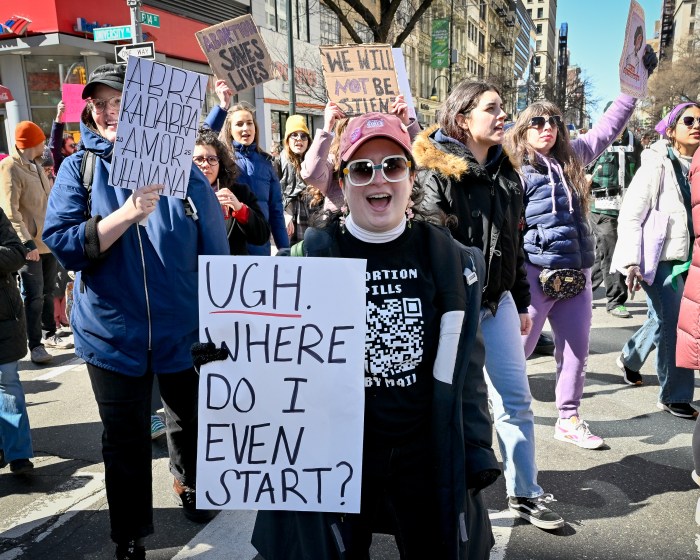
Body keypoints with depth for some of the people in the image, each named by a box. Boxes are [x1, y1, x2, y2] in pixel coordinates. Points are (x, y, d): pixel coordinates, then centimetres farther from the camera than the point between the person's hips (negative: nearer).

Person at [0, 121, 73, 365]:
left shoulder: (36, 165, 15)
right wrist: (26, 242, -25)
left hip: (48, 241, 8)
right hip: (30, 244, -8)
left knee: (47, 292, 18)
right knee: (34, 296, -3)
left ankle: (49, 334, 31)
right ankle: (35, 345, 6)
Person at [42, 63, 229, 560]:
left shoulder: (179, 165, -3)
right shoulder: (80, 169, -2)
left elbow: (215, 250, 1)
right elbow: (63, 244, -14)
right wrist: (129, 212, -27)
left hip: (184, 328, 1)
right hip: (114, 332, -1)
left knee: (191, 421, 21)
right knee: (125, 443, 11)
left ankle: (190, 486, 51)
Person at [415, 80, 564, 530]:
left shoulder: (505, 171, 11)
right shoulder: (434, 170, -11)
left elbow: (514, 240, 17)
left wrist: (521, 302, 17)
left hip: (498, 300, 7)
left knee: (516, 399, 10)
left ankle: (525, 493, 25)